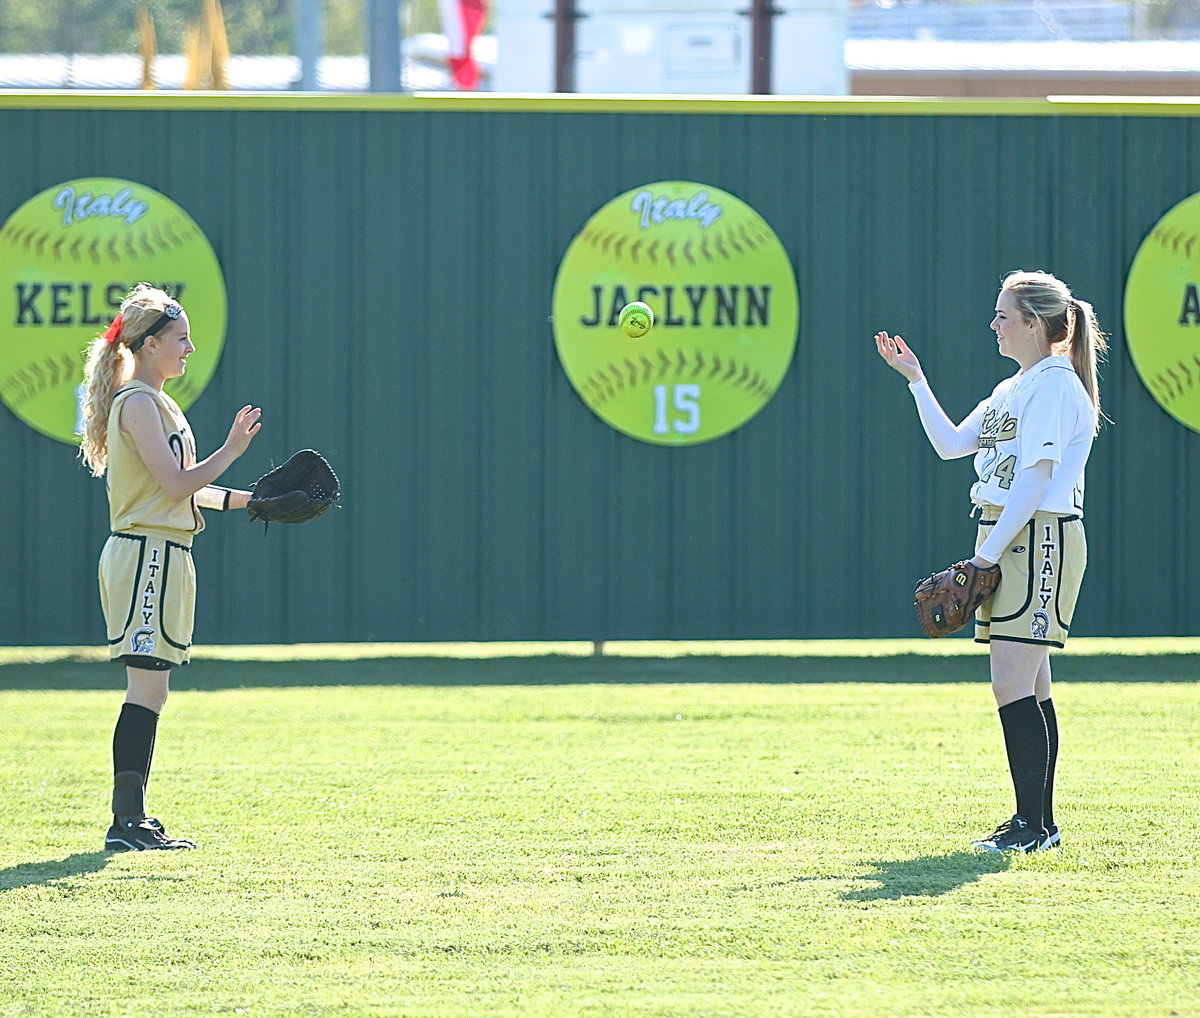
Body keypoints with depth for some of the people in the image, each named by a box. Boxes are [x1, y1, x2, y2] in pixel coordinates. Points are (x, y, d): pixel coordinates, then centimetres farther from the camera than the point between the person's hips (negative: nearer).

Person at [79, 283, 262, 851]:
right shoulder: (137, 403, -12)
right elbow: (176, 485, -18)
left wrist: (242, 499, 24)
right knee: (147, 689, -13)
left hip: (161, 557, 11)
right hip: (147, 554, -11)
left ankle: (131, 820, 10)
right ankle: (127, 822, -16)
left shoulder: (152, 402, 20)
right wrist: (230, 451, -12)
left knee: (149, 692, 9)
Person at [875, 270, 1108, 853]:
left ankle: (1032, 823, -14)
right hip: (1008, 542, 10)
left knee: (1013, 684, -14)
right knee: (1029, 685, 9)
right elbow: (951, 443, 20)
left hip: (1040, 541, -10)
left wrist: (987, 553, -20)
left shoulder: (1055, 385, -12)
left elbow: (1036, 478, -18)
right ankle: (1040, 823, 12)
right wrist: (915, 380, 15)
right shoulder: (1013, 390, 19)